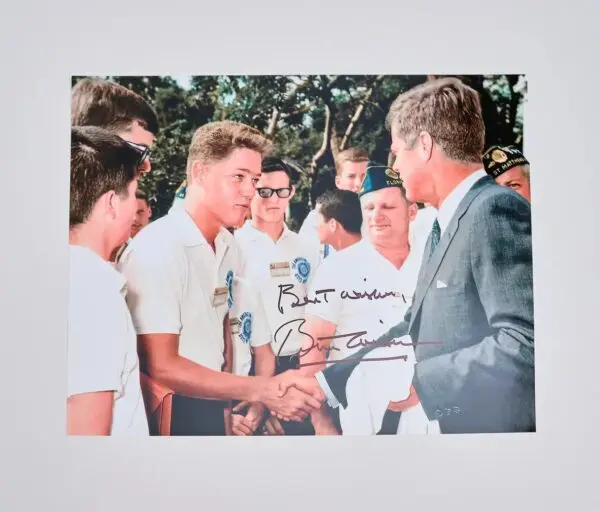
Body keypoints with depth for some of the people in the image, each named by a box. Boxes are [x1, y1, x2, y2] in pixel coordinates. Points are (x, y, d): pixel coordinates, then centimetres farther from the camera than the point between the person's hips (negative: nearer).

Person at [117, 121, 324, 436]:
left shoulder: (228, 246, 1)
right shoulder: (157, 248, -21)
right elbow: (161, 367, -23)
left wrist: (226, 405, 10)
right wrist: (262, 391, -23)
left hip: (212, 405, 7)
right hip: (168, 414, -6)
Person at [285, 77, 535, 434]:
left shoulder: (495, 210, -19)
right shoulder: (447, 224, 10)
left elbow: (525, 345, -28)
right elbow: (414, 332, 11)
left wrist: (417, 379, -19)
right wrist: (326, 382, 9)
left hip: (496, 425, -8)